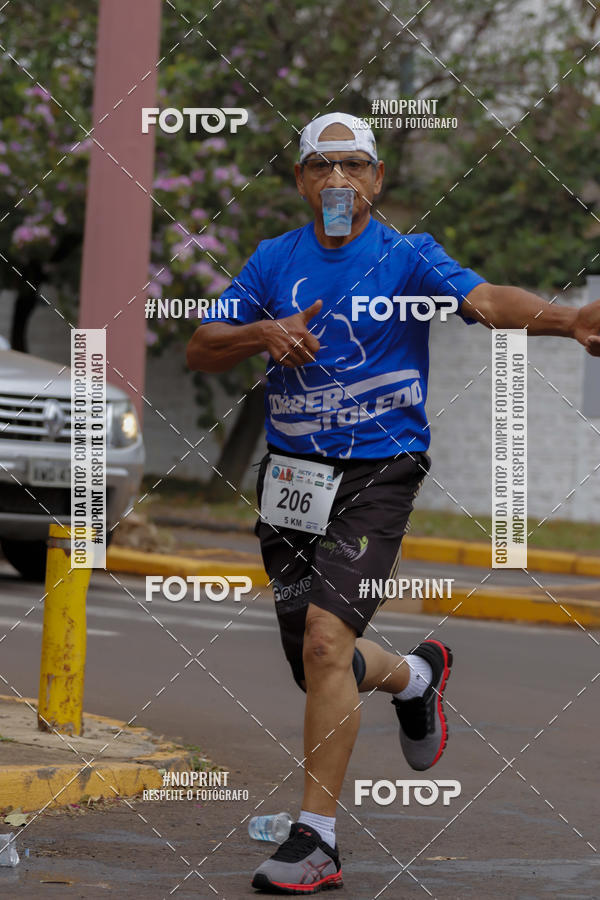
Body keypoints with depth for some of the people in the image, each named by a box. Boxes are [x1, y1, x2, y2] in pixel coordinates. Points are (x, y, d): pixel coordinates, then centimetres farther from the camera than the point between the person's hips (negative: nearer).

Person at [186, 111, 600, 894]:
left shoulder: (407, 257, -4)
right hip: (292, 479, 5)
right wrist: (264, 333, -14)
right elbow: (201, 351, 6)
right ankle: (414, 675, 46)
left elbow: (483, 300, -21)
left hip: (376, 476, -5)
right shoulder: (274, 261, 7)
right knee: (319, 668, 11)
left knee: (326, 640, -21)